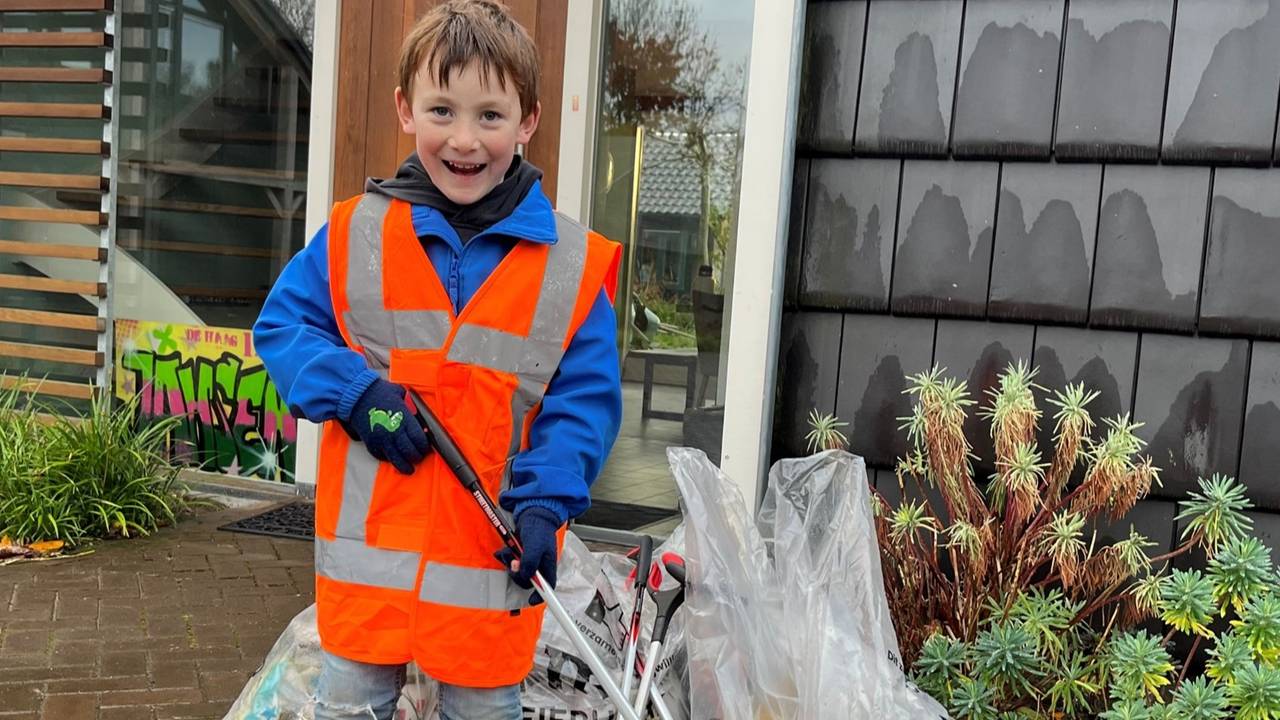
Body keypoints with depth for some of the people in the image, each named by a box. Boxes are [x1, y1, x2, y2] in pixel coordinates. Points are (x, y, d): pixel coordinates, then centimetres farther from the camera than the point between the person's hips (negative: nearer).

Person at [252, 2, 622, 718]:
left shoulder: (575, 264, -5)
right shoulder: (354, 234, -1)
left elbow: (585, 400, -4)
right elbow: (281, 325, 4)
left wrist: (542, 503, -16)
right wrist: (355, 395, -13)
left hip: (494, 556, -1)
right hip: (369, 546, 1)